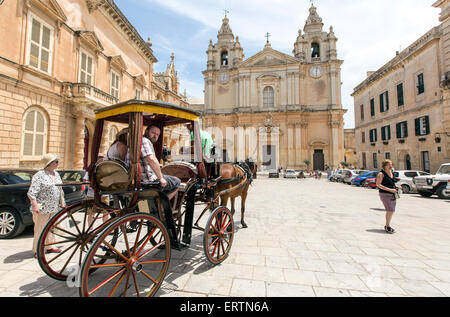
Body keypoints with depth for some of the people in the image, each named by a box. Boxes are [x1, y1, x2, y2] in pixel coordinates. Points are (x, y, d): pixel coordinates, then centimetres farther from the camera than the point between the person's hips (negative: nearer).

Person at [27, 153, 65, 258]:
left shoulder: (56, 174, 12)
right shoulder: (39, 175, -12)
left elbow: (60, 190, 20)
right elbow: (31, 193, -17)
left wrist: (62, 202, 19)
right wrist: (35, 205, -25)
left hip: (54, 208, 7)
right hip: (42, 208, -7)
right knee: (40, 229, 3)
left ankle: (50, 246, 29)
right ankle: (38, 250, 16)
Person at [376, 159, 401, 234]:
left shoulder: (391, 173, 13)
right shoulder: (381, 174, -10)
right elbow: (378, 184, -17)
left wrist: (396, 187, 7)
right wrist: (389, 189, -22)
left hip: (393, 195, 8)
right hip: (385, 194, -8)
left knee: (392, 211, 11)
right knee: (390, 210, -14)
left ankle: (387, 226, 27)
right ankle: (387, 227, 3)